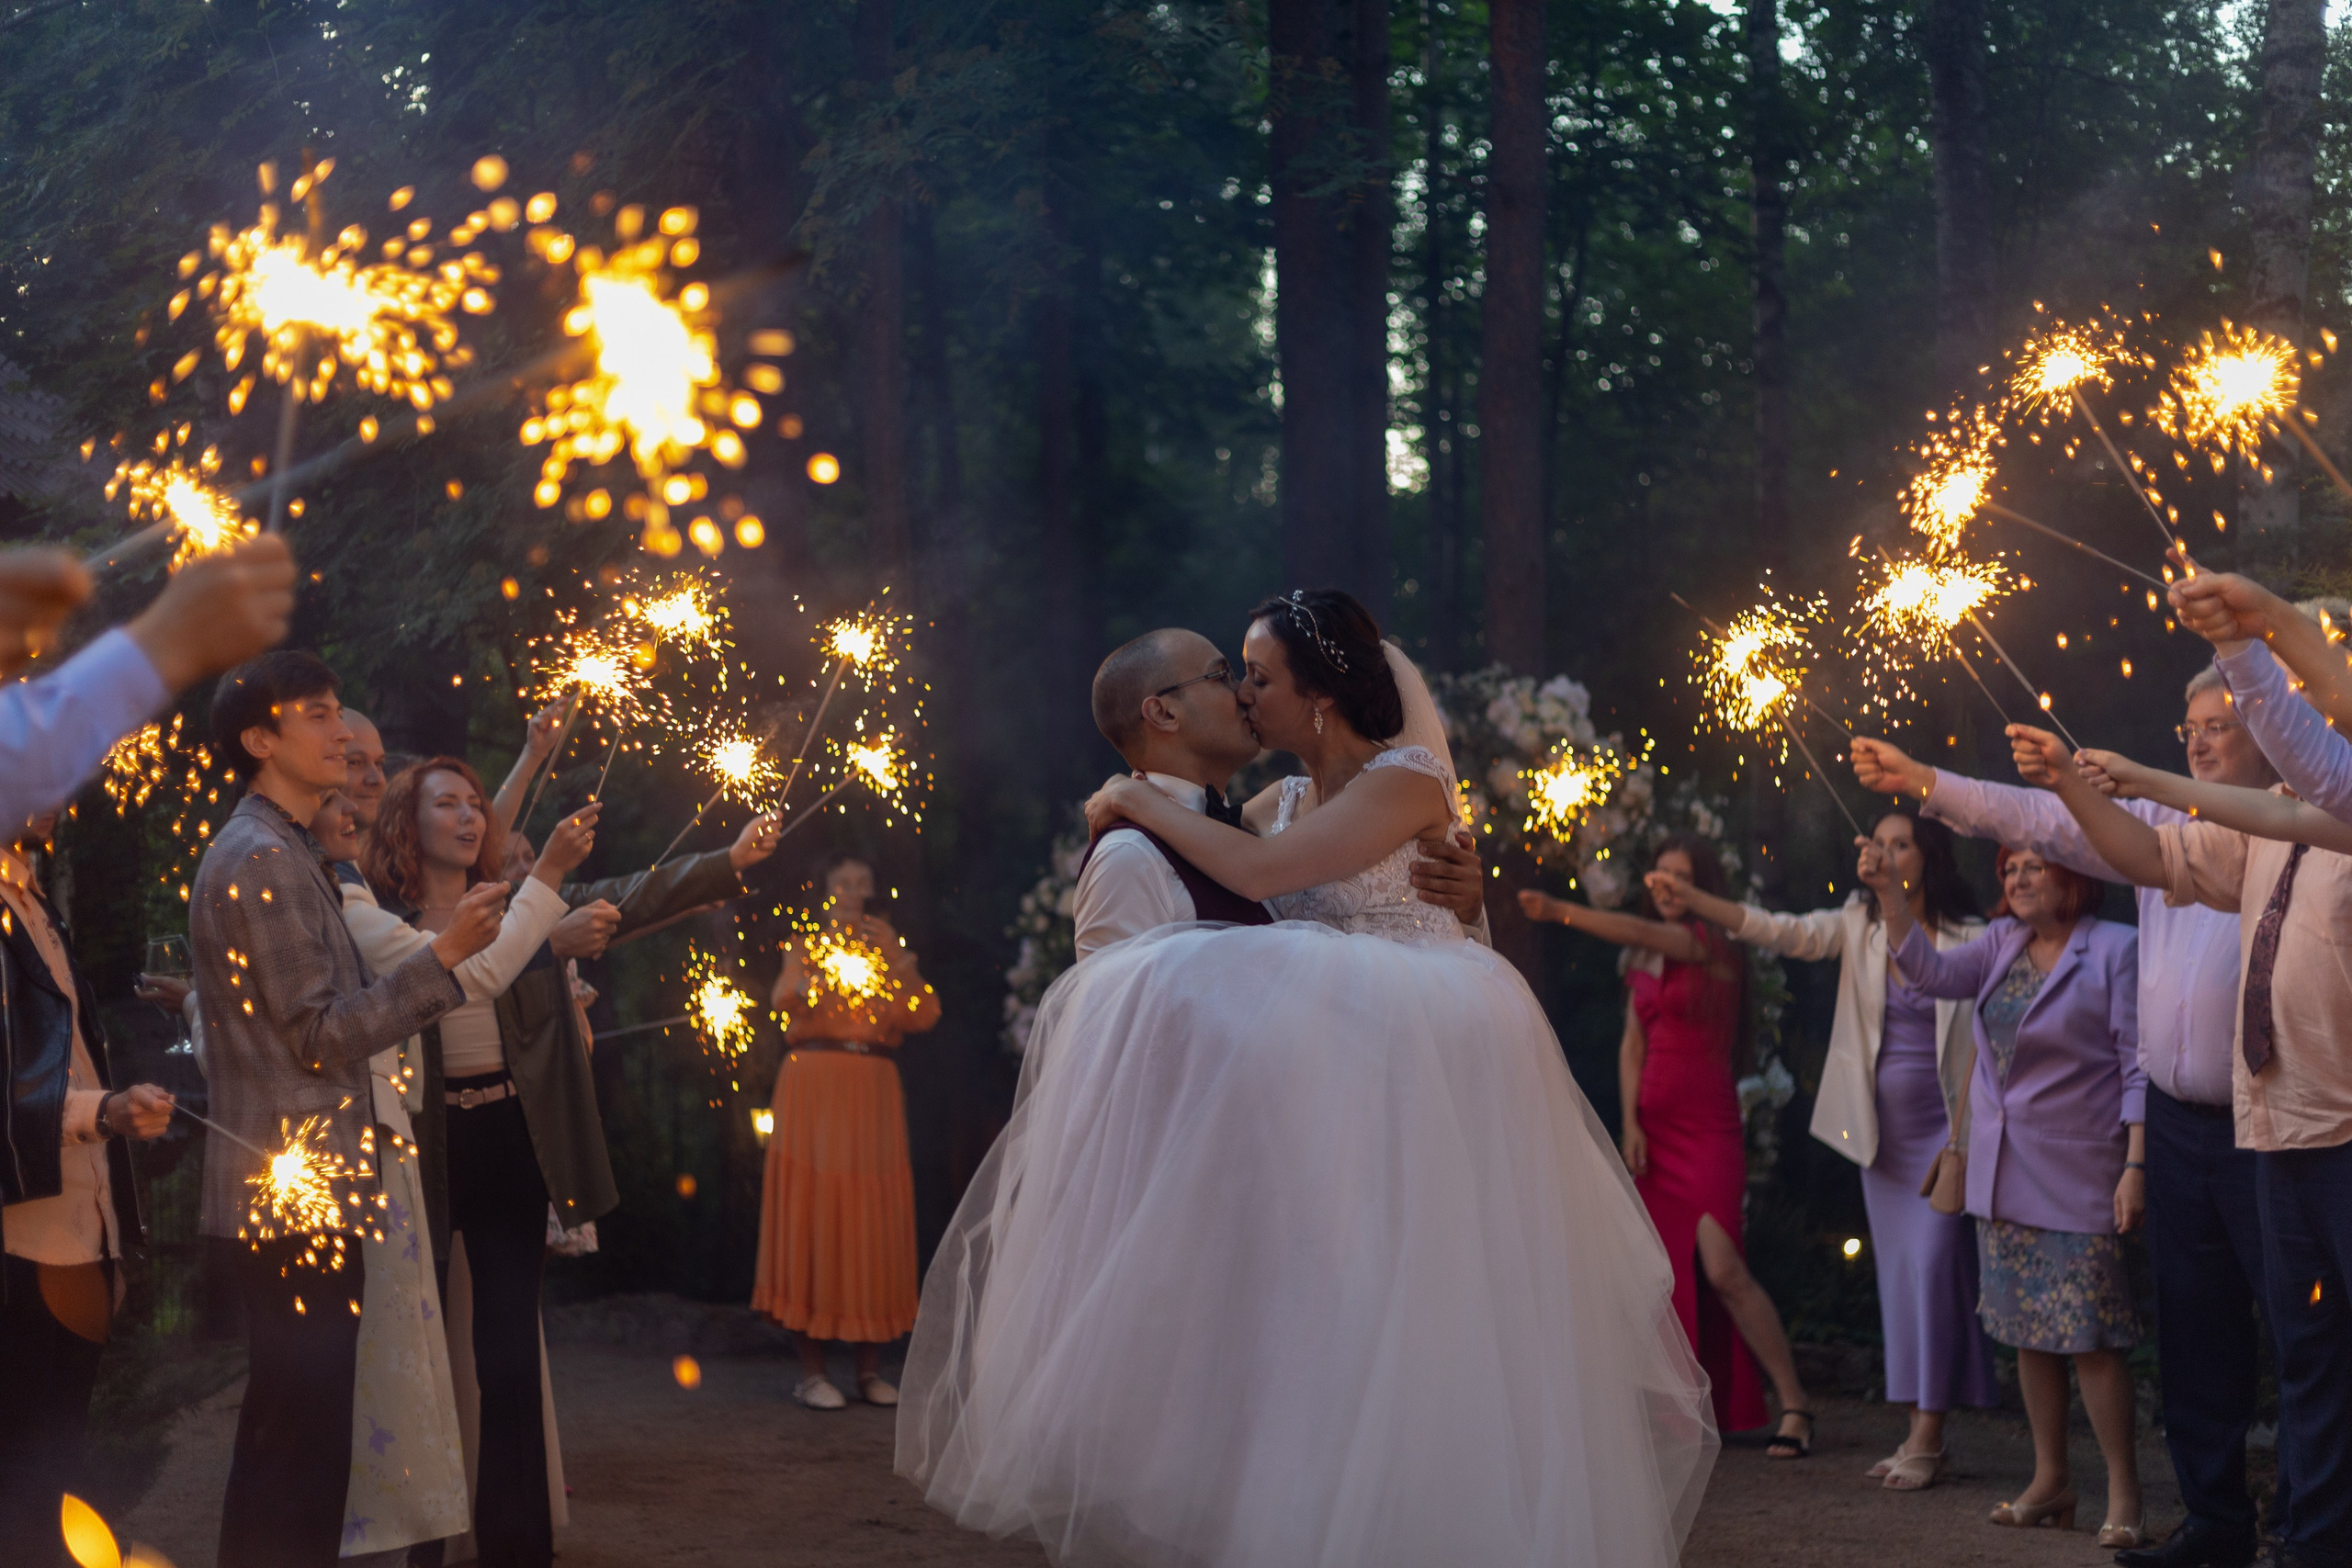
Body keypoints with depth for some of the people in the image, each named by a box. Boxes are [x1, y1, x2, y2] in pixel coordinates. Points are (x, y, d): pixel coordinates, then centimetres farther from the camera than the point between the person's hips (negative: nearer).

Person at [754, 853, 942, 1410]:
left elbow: (925, 1016, 2)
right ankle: (812, 1371, -5)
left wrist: (896, 959, -9)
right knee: (812, 1214, -7)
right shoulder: (805, 945, 12)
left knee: (875, 1220, -1)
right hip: (814, 1089, -3)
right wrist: (820, 963, -26)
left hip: (873, 1092, 3)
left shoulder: (889, 950, 19)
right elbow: (785, 1000, -10)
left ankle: (870, 1369, 5)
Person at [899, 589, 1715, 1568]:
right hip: (1330, 1054, 8)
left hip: (1420, 1046, -8)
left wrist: (1140, 800, -9)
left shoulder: (1406, 781, -10)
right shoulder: (1285, 800, 14)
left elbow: (1256, 871, -21)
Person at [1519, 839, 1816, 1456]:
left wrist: (1560, 911, -32)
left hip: (1707, 1131, -7)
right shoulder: (1645, 961, 14)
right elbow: (1632, 1043, 11)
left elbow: (1639, 932, -22)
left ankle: (1794, 1403, -8)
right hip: (1654, 1127, 7)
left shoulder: (1711, 944, -6)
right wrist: (1630, 1121, -1)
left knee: (1723, 1268, -15)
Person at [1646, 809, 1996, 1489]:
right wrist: (1691, 898, -21)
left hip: (1942, 1125, -5)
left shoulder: (1968, 939, -7)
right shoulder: (1857, 927, 4)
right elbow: (1780, 931, -7)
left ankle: (1928, 1437, -5)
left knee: (1933, 1266, -9)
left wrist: (1970, 1134, -9)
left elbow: (1983, 1040, -5)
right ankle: (1918, 1432, 13)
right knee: (1897, 1273, 7)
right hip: (1881, 1131, 5)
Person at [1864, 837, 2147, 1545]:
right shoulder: (2004, 942, 12)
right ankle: (2049, 1481, 18)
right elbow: (1932, 970, 3)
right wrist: (1889, 893, -7)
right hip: (2003, 1177, 6)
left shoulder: (2115, 949, -6)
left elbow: (2138, 1065, -10)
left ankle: (2123, 1494, -2)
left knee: (2089, 1335, -9)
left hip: (2077, 1174, -6)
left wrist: (2135, 1166, -16)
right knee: (2028, 1331, 10)